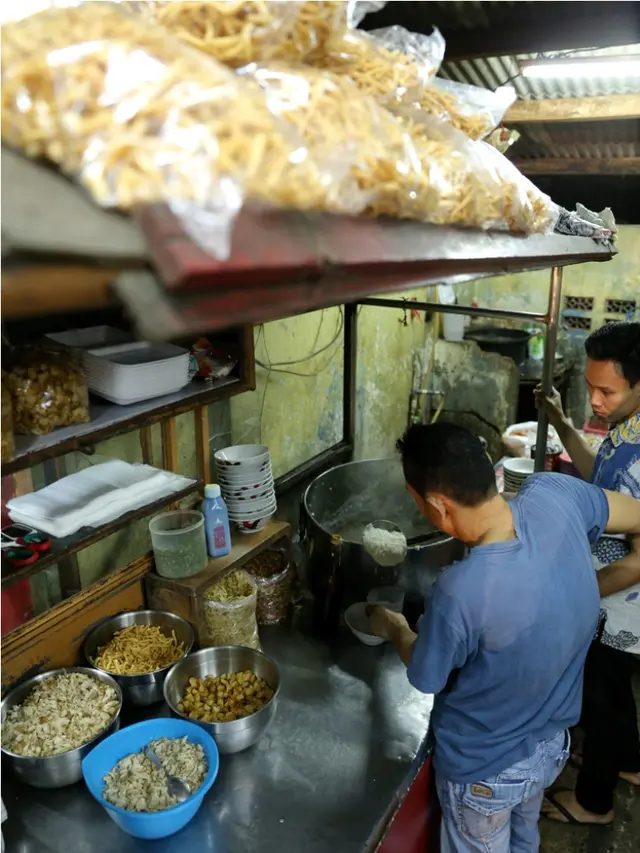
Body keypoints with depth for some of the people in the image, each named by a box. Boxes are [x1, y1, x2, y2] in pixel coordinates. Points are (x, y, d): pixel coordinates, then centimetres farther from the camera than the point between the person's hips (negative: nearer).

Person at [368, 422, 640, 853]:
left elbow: (426, 678, -18)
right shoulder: (554, 495, -26)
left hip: (485, 770, -5)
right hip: (551, 745, 5)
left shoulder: (460, 593, -40)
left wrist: (396, 629, 2)